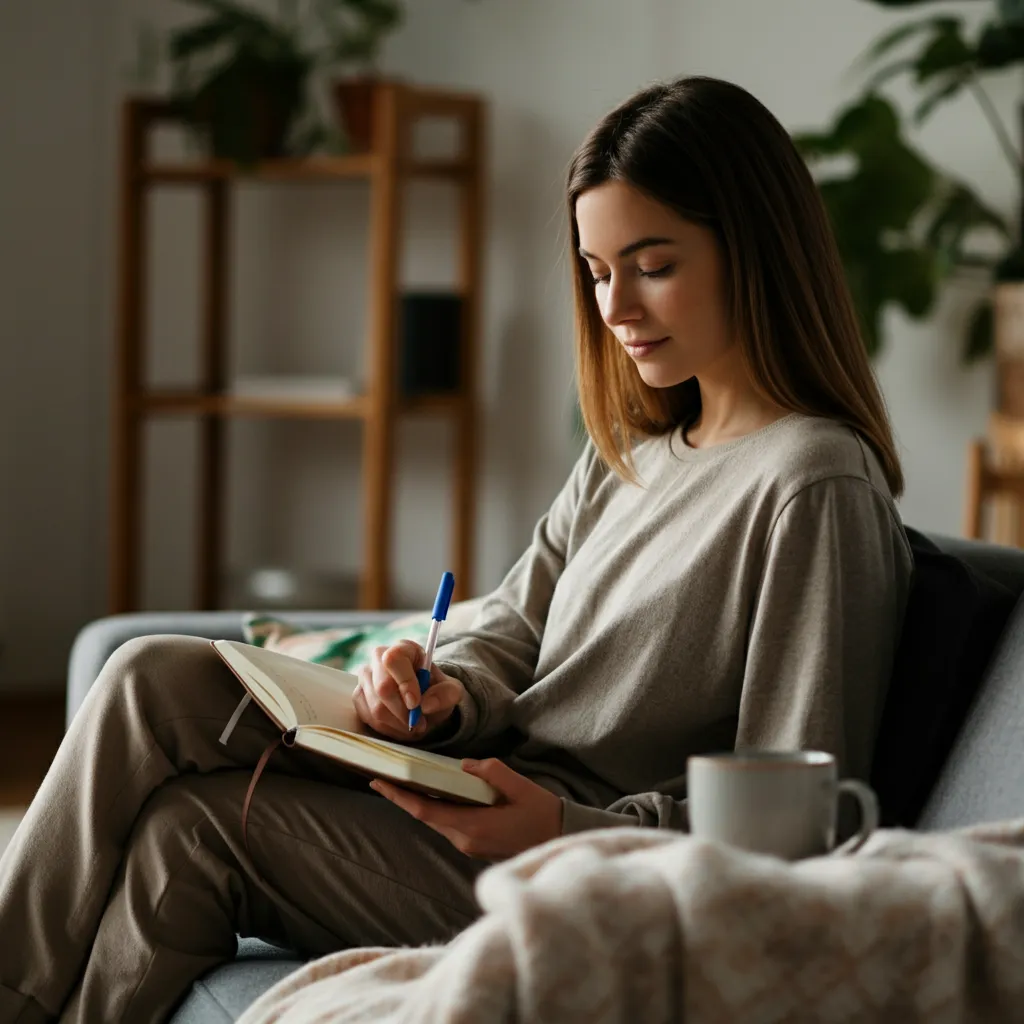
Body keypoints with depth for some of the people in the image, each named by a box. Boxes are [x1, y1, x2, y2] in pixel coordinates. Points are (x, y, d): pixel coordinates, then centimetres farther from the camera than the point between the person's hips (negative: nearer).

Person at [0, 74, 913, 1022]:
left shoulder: (818, 489, -16)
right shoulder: (631, 447, 13)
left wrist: (567, 830, -27)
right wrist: (448, 697, -9)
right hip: (485, 787, 8)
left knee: (190, 827, -16)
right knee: (155, 681, -8)